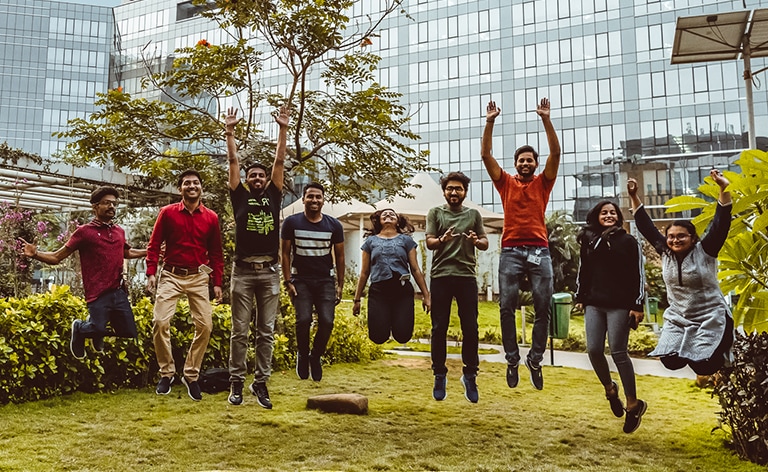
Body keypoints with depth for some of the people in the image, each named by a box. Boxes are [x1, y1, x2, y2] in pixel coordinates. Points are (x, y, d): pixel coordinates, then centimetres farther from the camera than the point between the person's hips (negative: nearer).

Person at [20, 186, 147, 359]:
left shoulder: (119, 231, 13)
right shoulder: (84, 232, -2)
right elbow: (57, 257, -4)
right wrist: (35, 254, -21)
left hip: (120, 293, 5)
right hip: (98, 294, -5)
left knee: (129, 335, 3)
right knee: (98, 329, -19)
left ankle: (97, 332, 34)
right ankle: (79, 328, 19)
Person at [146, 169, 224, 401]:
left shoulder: (211, 218, 5)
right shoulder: (167, 213, 1)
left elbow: (216, 253, 9)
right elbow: (154, 245, 4)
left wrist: (217, 282, 6)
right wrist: (151, 273, -6)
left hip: (198, 277, 2)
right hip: (171, 276, -1)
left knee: (205, 325, -4)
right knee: (160, 321, -12)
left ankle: (191, 375, 12)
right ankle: (166, 373, 7)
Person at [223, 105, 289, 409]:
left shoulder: (273, 196, 11)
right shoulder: (240, 197, 8)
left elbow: (280, 162, 7)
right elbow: (233, 163, 5)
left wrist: (283, 129, 5)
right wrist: (230, 131, 2)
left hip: (269, 272, 2)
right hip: (243, 271, -1)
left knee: (266, 332, 5)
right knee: (240, 331, 4)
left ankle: (261, 383, 13)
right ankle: (236, 383, 12)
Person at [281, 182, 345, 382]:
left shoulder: (334, 225, 4)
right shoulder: (292, 222, 0)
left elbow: (339, 256, 10)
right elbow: (285, 253, 3)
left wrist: (340, 285, 7)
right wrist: (288, 281, -4)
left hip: (325, 281, 2)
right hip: (301, 280, -1)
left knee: (327, 322, -12)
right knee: (303, 320, -17)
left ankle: (316, 356, 16)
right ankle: (302, 355, 12)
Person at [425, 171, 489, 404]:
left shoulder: (474, 214, 15)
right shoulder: (435, 213, 10)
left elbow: (485, 243, 12)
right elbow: (429, 242, 2)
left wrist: (476, 240, -11)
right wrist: (442, 240, -21)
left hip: (467, 276, 1)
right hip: (441, 276, -1)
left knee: (470, 328, -1)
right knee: (439, 328, 2)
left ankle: (470, 375, 13)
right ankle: (439, 376, 13)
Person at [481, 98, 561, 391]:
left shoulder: (543, 182, 13)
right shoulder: (506, 183, 13)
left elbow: (555, 152, 1)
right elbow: (486, 154, 6)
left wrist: (546, 119, -5)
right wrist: (490, 122, -1)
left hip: (539, 250, 0)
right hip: (511, 251, 0)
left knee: (543, 306, -2)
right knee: (507, 306, -3)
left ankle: (535, 359, 10)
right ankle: (512, 360, 9)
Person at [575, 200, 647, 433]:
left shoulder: (628, 241, 2)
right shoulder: (589, 240, 11)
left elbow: (638, 275, -1)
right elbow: (583, 271, 17)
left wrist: (637, 305, -6)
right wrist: (580, 297, 14)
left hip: (619, 305, -3)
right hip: (594, 304, 4)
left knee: (618, 352, -6)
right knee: (594, 350, -2)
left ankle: (634, 404, 8)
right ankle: (609, 389, 26)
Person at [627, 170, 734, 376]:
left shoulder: (705, 251, -9)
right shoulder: (665, 252, 0)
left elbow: (721, 225, -20)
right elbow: (646, 227, 3)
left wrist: (724, 189, -31)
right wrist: (634, 196, -1)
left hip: (710, 318, -4)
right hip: (677, 319, 4)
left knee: (703, 366, -13)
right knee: (671, 361, -8)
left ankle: (719, 354, 21)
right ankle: (690, 350, 23)